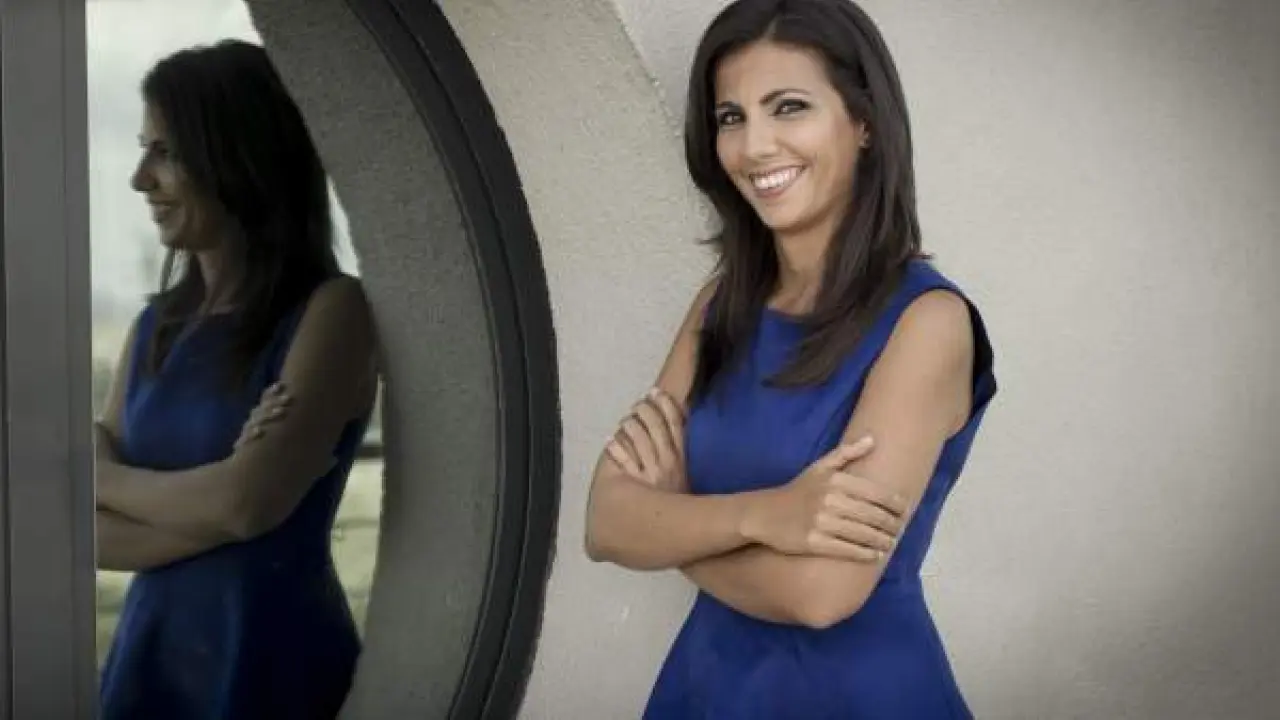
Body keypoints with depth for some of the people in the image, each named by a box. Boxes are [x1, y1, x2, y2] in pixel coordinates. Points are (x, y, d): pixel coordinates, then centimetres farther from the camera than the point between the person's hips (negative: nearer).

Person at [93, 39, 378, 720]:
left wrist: (105, 477, -5)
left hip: (276, 662, -5)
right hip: (147, 654, 5)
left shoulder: (330, 310, -10)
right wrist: (207, 502, -16)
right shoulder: (155, 326, 6)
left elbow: (247, 505, -21)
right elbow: (86, 538, 0)